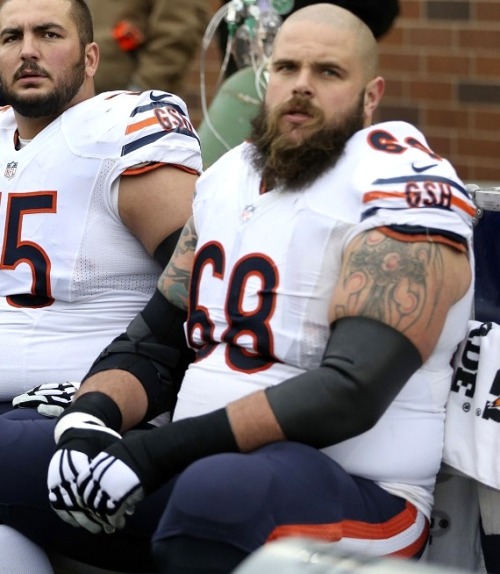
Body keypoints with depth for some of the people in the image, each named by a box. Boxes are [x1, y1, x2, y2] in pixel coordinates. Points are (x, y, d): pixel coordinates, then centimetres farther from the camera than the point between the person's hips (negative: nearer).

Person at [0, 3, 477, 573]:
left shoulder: (403, 187, -10)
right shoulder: (226, 178, 12)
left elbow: (352, 391, -20)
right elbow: (154, 340, 14)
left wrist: (157, 451, -23)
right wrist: (90, 416, -10)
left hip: (354, 491, -7)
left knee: (219, 491, -40)